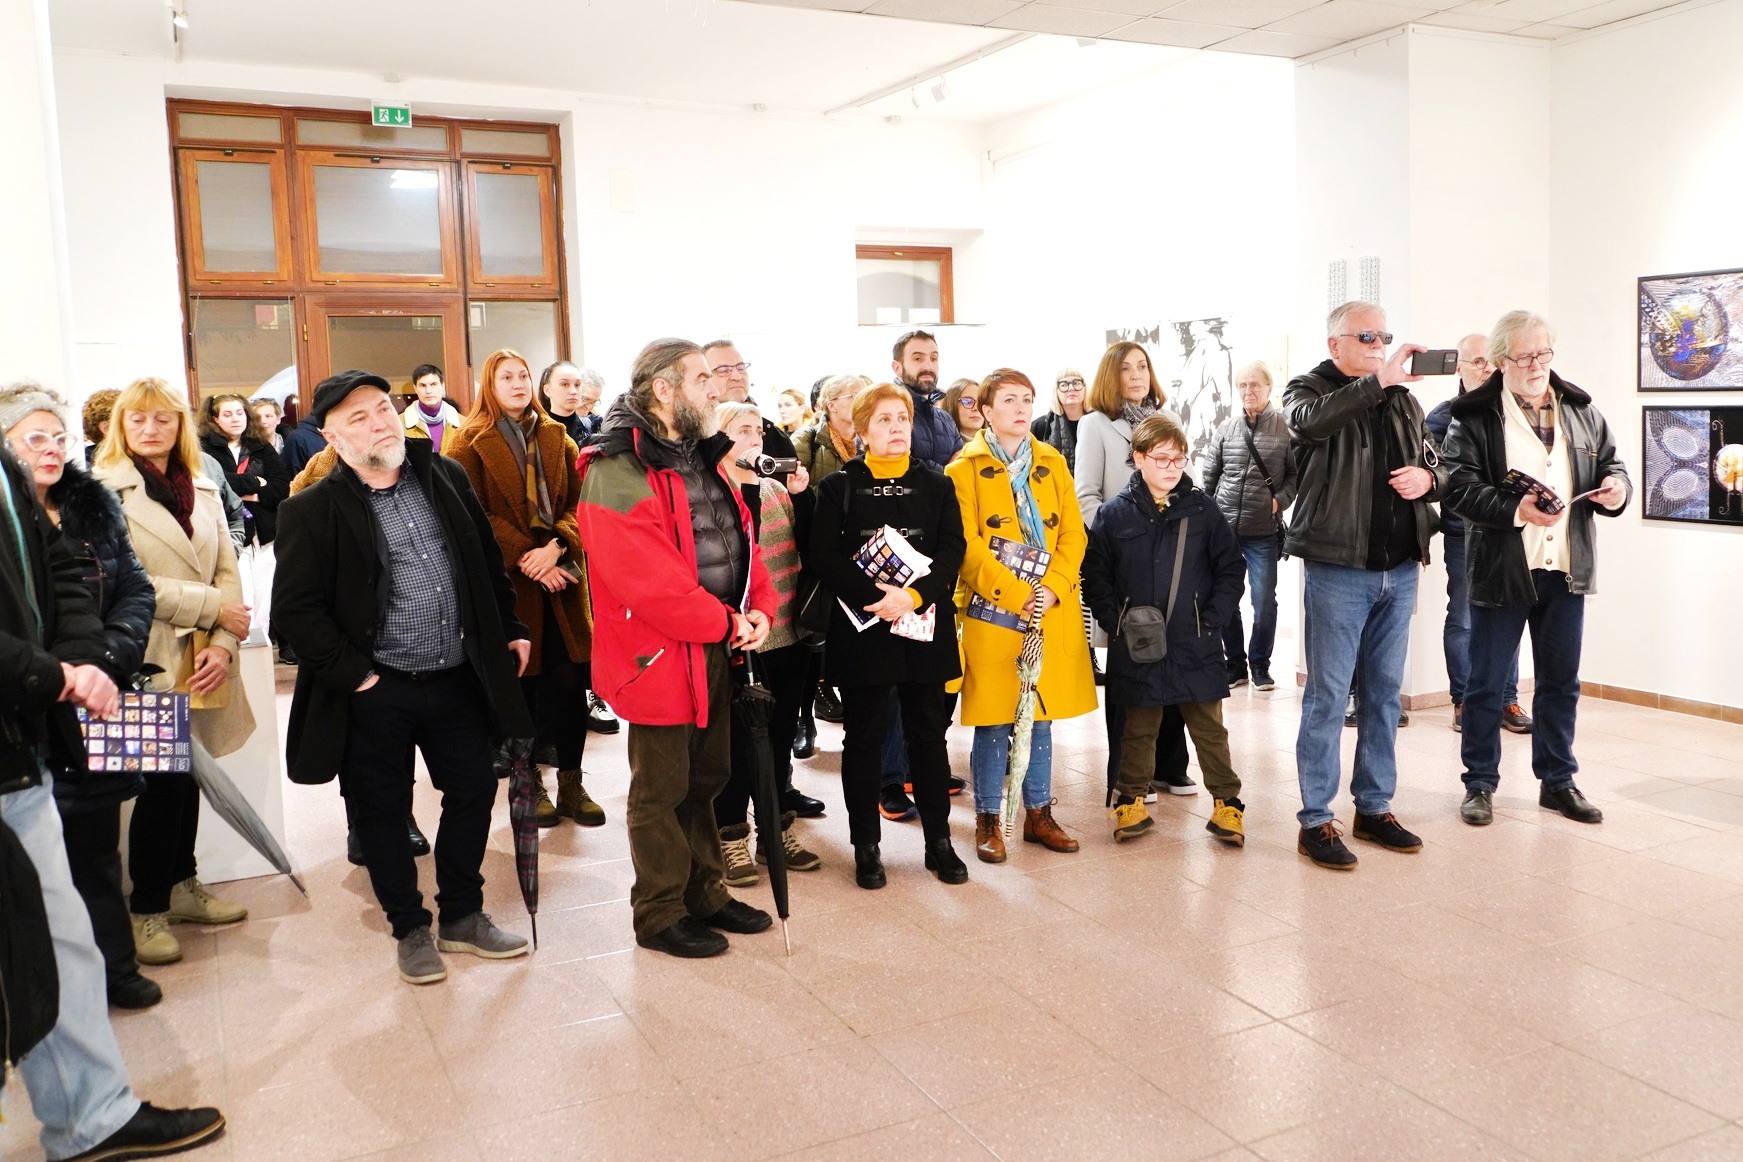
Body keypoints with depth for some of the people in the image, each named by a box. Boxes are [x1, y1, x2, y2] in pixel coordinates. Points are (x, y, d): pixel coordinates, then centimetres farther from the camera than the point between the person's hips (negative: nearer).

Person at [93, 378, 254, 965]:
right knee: (163, 779, -2)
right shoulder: (105, 490, -6)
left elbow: (227, 570, 6)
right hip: (148, 661, -5)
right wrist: (212, 607, -13)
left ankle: (182, 885, 29)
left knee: (187, 772, 13)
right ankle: (148, 909, 13)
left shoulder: (202, 489, 12)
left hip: (202, 660, 5)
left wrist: (223, 645, -7)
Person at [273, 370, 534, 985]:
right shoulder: (311, 511, -8)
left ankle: (462, 916, 31)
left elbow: (488, 563, 14)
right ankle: (410, 929, 28)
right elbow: (296, 609, -10)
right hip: (376, 693, -3)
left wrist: (510, 630, 12)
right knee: (383, 813, 9)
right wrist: (352, 675, -12)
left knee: (474, 792, 12)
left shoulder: (446, 477, 4)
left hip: (459, 679, 4)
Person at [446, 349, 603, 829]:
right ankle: (529, 783, 18)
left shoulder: (558, 439, 14)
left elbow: (579, 501, 4)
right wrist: (525, 559, -16)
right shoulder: (468, 444, 1)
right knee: (521, 682, 4)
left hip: (560, 574, 3)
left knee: (570, 680, -1)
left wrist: (555, 546, -13)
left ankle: (571, 782, 11)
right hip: (507, 579, -3)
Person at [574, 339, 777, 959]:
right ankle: (660, 915, 21)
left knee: (706, 779, 20)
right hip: (660, 656, -9)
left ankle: (705, 893, 35)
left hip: (716, 650, 9)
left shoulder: (703, 458, 11)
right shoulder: (616, 472, -19)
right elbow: (649, 581, -25)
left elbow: (741, 540, 12)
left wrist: (758, 609, -6)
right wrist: (726, 624, -17)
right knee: (662, 791, 5)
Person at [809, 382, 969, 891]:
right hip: (862, 630, -2)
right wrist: (876, 596, -21)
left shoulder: (936, 484, 9)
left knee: (929, 733, 9)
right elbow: (825, 555, -8)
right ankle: (866, 846, 16)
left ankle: (939, 840, 21)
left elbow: (953, 548, -2)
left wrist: (915, 595, -17)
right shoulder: (839, 487, 2)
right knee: (864, 738, 5)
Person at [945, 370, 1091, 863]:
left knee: (1042, 717, 12)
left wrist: (1053, 587, -10)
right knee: (993, 721, 2)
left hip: (1052, 613, 4)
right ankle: (988, 820, 15)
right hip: (991, 613, -4)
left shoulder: (1053, 463, 11)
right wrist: (1015, 596, -17)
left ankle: (1039, 813, 24)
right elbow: (967, 546, -10)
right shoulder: (965, 469, -2)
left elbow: (1073, 533, 6)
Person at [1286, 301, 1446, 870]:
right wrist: (1378, 380, -29)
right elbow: (1311, 422, -26)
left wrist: (1428, 476, -2)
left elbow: (1437, 465, 21)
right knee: (1327, 696, -2)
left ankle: (1374, 808, 24)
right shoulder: (1309, 390, -2)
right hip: (1338, 568, -6)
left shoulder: (1403, 400, 14)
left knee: (1384, 694, 13)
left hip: (1399, 568, 6)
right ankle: (1315, 820, 4)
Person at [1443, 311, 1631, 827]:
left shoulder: (1581, 410, 9)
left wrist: (1616, 487, -7)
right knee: (1486, 683, 6)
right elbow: (1461, 487, -14)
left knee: (1561, 682, 14)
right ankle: (1480, 782, 19)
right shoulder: (1473, 415, -7)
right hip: (1501, 569, -4)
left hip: (1567, 569, 5)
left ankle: (1557, 780, 28)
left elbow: (1611, 463, 15)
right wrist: (1516, 509, -26)